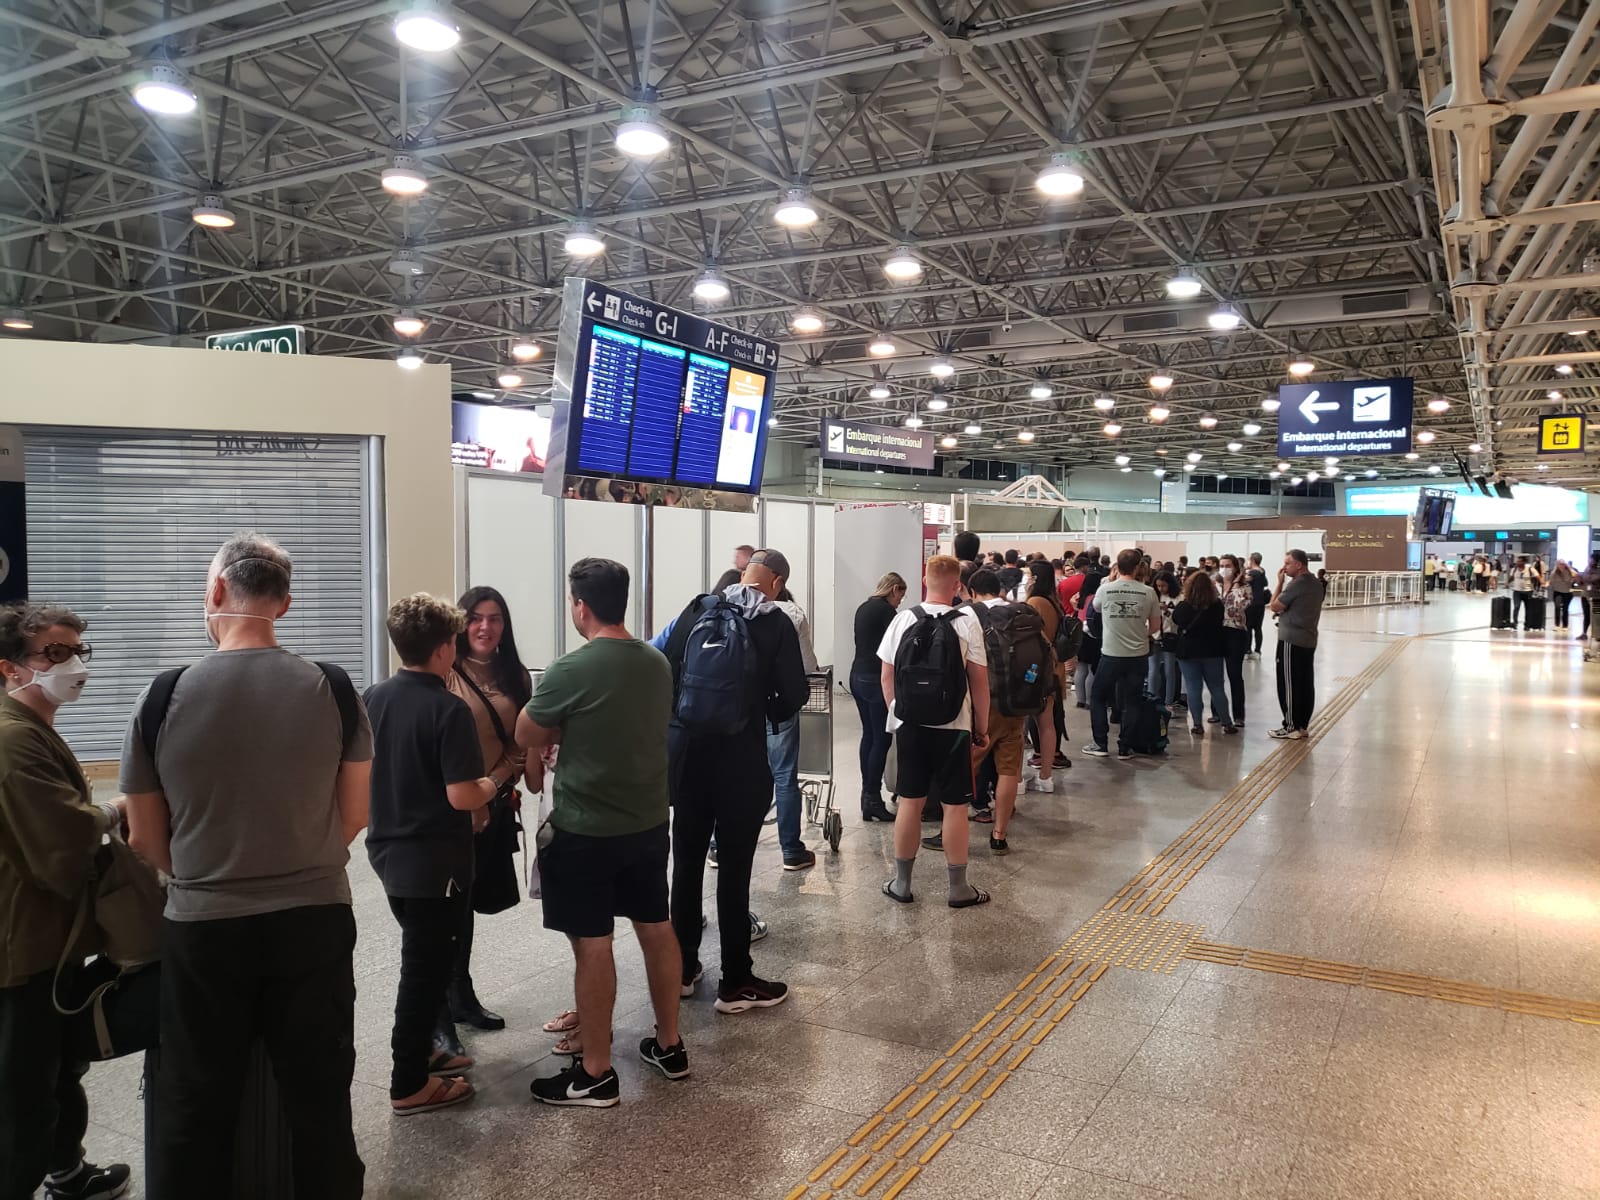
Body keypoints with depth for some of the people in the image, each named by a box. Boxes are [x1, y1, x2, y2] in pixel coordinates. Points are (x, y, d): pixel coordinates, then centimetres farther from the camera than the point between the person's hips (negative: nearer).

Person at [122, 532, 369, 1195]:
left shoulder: (165, 695, -10)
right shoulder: (333, 688, -8)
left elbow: (146, 840, -1)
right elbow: (354, 817, 0)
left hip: (203, 927, 0)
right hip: (316, 919, 1)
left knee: (194, 1108, 15)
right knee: (318, 1097, 14)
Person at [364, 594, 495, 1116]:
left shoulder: (374, 698, 1)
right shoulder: (449, 709, -21)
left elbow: (363, 772, 12)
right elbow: (462, 796, -26)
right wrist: (489, 787, -4)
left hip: (388, 850, 8)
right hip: (434, 859, -8)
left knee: (423, 957, 23)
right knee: (426, 968, 5)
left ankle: (423, 1049, 36)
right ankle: (410, 1084, 15)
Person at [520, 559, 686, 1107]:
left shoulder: (571, 670, -19)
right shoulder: (657, 662, 0)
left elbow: (526, 737, -5)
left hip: (586, 830, -6)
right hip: (649, 821, 7)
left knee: (592, 944, 3)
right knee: (656, 928, 17)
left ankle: (595, 1074, 14)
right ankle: (669, 1045, 31)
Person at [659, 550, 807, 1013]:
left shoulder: (695, 611, 5)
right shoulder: (777, 625, -5)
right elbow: (795, 694, -7)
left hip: (688, 752, 4)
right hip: (741, 759, -4)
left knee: (687, 861, 14)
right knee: (734, 868, 2)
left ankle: (682, 968, 25)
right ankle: (736, 983, 11)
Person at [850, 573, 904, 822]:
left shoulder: (863, 608, 14)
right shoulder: (886, 610, -12)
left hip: (858, 676, 9)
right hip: (875, 679, -9)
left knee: (869, 735, 14)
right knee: (882, 739, -4)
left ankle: (867, 793, 17)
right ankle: (872, 799, -3)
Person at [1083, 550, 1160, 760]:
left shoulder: (1105, 589, -7)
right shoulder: (1148, 592, -6)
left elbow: (1095, 607, 17)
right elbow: (1155, 626, 4)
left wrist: (1110, 580, 19)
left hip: (1111, 654, -1)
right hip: (1138, 656, 1)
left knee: (1098, 698, 15)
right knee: (1130, 702, 11)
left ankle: (1100, 744, 14)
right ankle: (1124, 747, 13)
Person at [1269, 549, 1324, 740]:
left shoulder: (1297, 583, -16)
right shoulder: (1315, 583, 13)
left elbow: (1274, 606, -12)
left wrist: (1280, 582, -6)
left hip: (1291, 640, -9)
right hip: (1308, 639, 9)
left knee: (1288, 684, -3)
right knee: (1305, 684, 9)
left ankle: (1291, 727, -1)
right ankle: (1302, 725, 13)